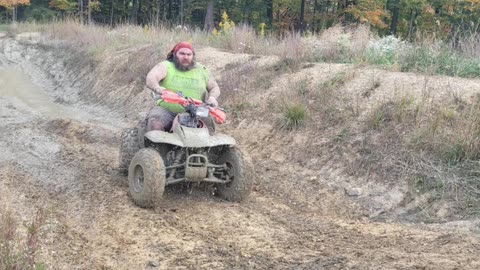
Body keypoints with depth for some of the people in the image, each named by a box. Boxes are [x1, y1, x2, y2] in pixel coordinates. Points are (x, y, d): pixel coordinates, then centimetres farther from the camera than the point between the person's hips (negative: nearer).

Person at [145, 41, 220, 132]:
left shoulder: (201, 70, 12)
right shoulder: (166, 66, 1)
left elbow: (215, 87, 20)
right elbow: (150, 78, -17)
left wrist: (212, 97, -5)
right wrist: (157, 88, -41)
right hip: (166, 110, -2)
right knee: (154, 123, -30)